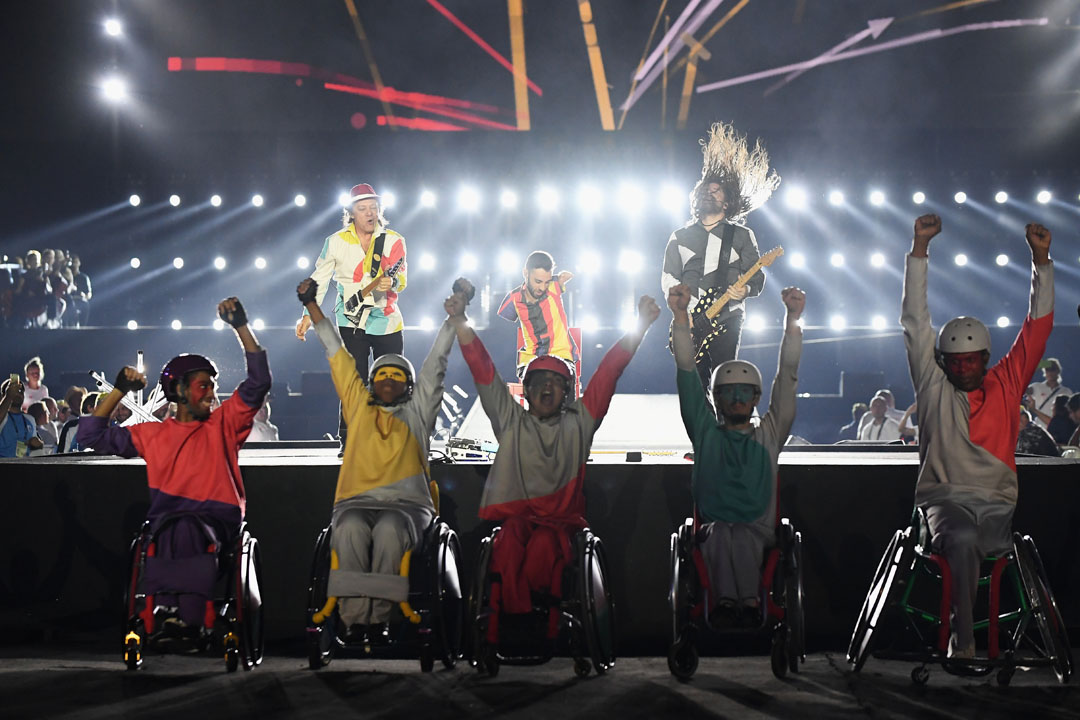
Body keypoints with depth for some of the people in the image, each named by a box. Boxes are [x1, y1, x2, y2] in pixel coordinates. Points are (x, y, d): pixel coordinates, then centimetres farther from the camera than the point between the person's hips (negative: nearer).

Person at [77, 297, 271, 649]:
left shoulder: (223, 424, 17)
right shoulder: (152, 434, 21)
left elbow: (259, 380, 8)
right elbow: (91, 435, 22)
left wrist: (241, 326, 2)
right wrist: (120, 390, 17)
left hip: (218, 519, -1)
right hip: (166, 521, 1)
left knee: (185, 528, -36)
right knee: (175, 527, -36)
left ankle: (173, 618, -39)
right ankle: (184, 620, -41)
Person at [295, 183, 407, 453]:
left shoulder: (394, 241, 2)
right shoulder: (336, 242, 0)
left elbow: (401, 281, -3)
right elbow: (319, 280, 6)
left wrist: (391, 283, -26)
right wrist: (308, 314, 0)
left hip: (387, 321, 2)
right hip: (352, 322, -2)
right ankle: (348, 444, -2)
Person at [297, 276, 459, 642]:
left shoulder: (417, 411, 18)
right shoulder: (359, 404, 21)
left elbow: (437, 359, 15)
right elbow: (335, 350, 24)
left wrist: (455, 314, 10)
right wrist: (311, 304, 29)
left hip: (407, 502, -1)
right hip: (356, 501, 1)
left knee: (389, 530, -35)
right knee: (351, 530, -33)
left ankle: (379, 618, -34)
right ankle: (355, 618, -36)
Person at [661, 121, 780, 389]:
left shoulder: (742, 236, 10)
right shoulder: (680, 237, 15)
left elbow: (757, 278, 6)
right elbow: (668, 280, 12)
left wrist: (745, 290, -16)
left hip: (726, 320, -2)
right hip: (688, 323, 2)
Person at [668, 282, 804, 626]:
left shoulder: (769, 434, 19)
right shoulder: (706, 432, 18)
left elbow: (787, 376, 11)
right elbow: (686, 373, 11)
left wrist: (793, 319, 1)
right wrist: (681, 317, 2)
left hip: (759, 531, 0)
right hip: (712, 529, 0)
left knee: (741, 538, -34)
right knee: (720, 533, -35)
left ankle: (731, 607, -41)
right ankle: (748, 608, -46)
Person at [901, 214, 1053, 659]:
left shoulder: (1006, 384, 14)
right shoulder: (933, 387, 10)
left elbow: (1038, 325, 12)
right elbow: (915, 321, 6)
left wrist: (1041, 259, 6)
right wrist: (920, 247, 3)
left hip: (998, 503, 3)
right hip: (945, 498, -3)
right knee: (962, 540, -34)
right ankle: (962, 639, -31)